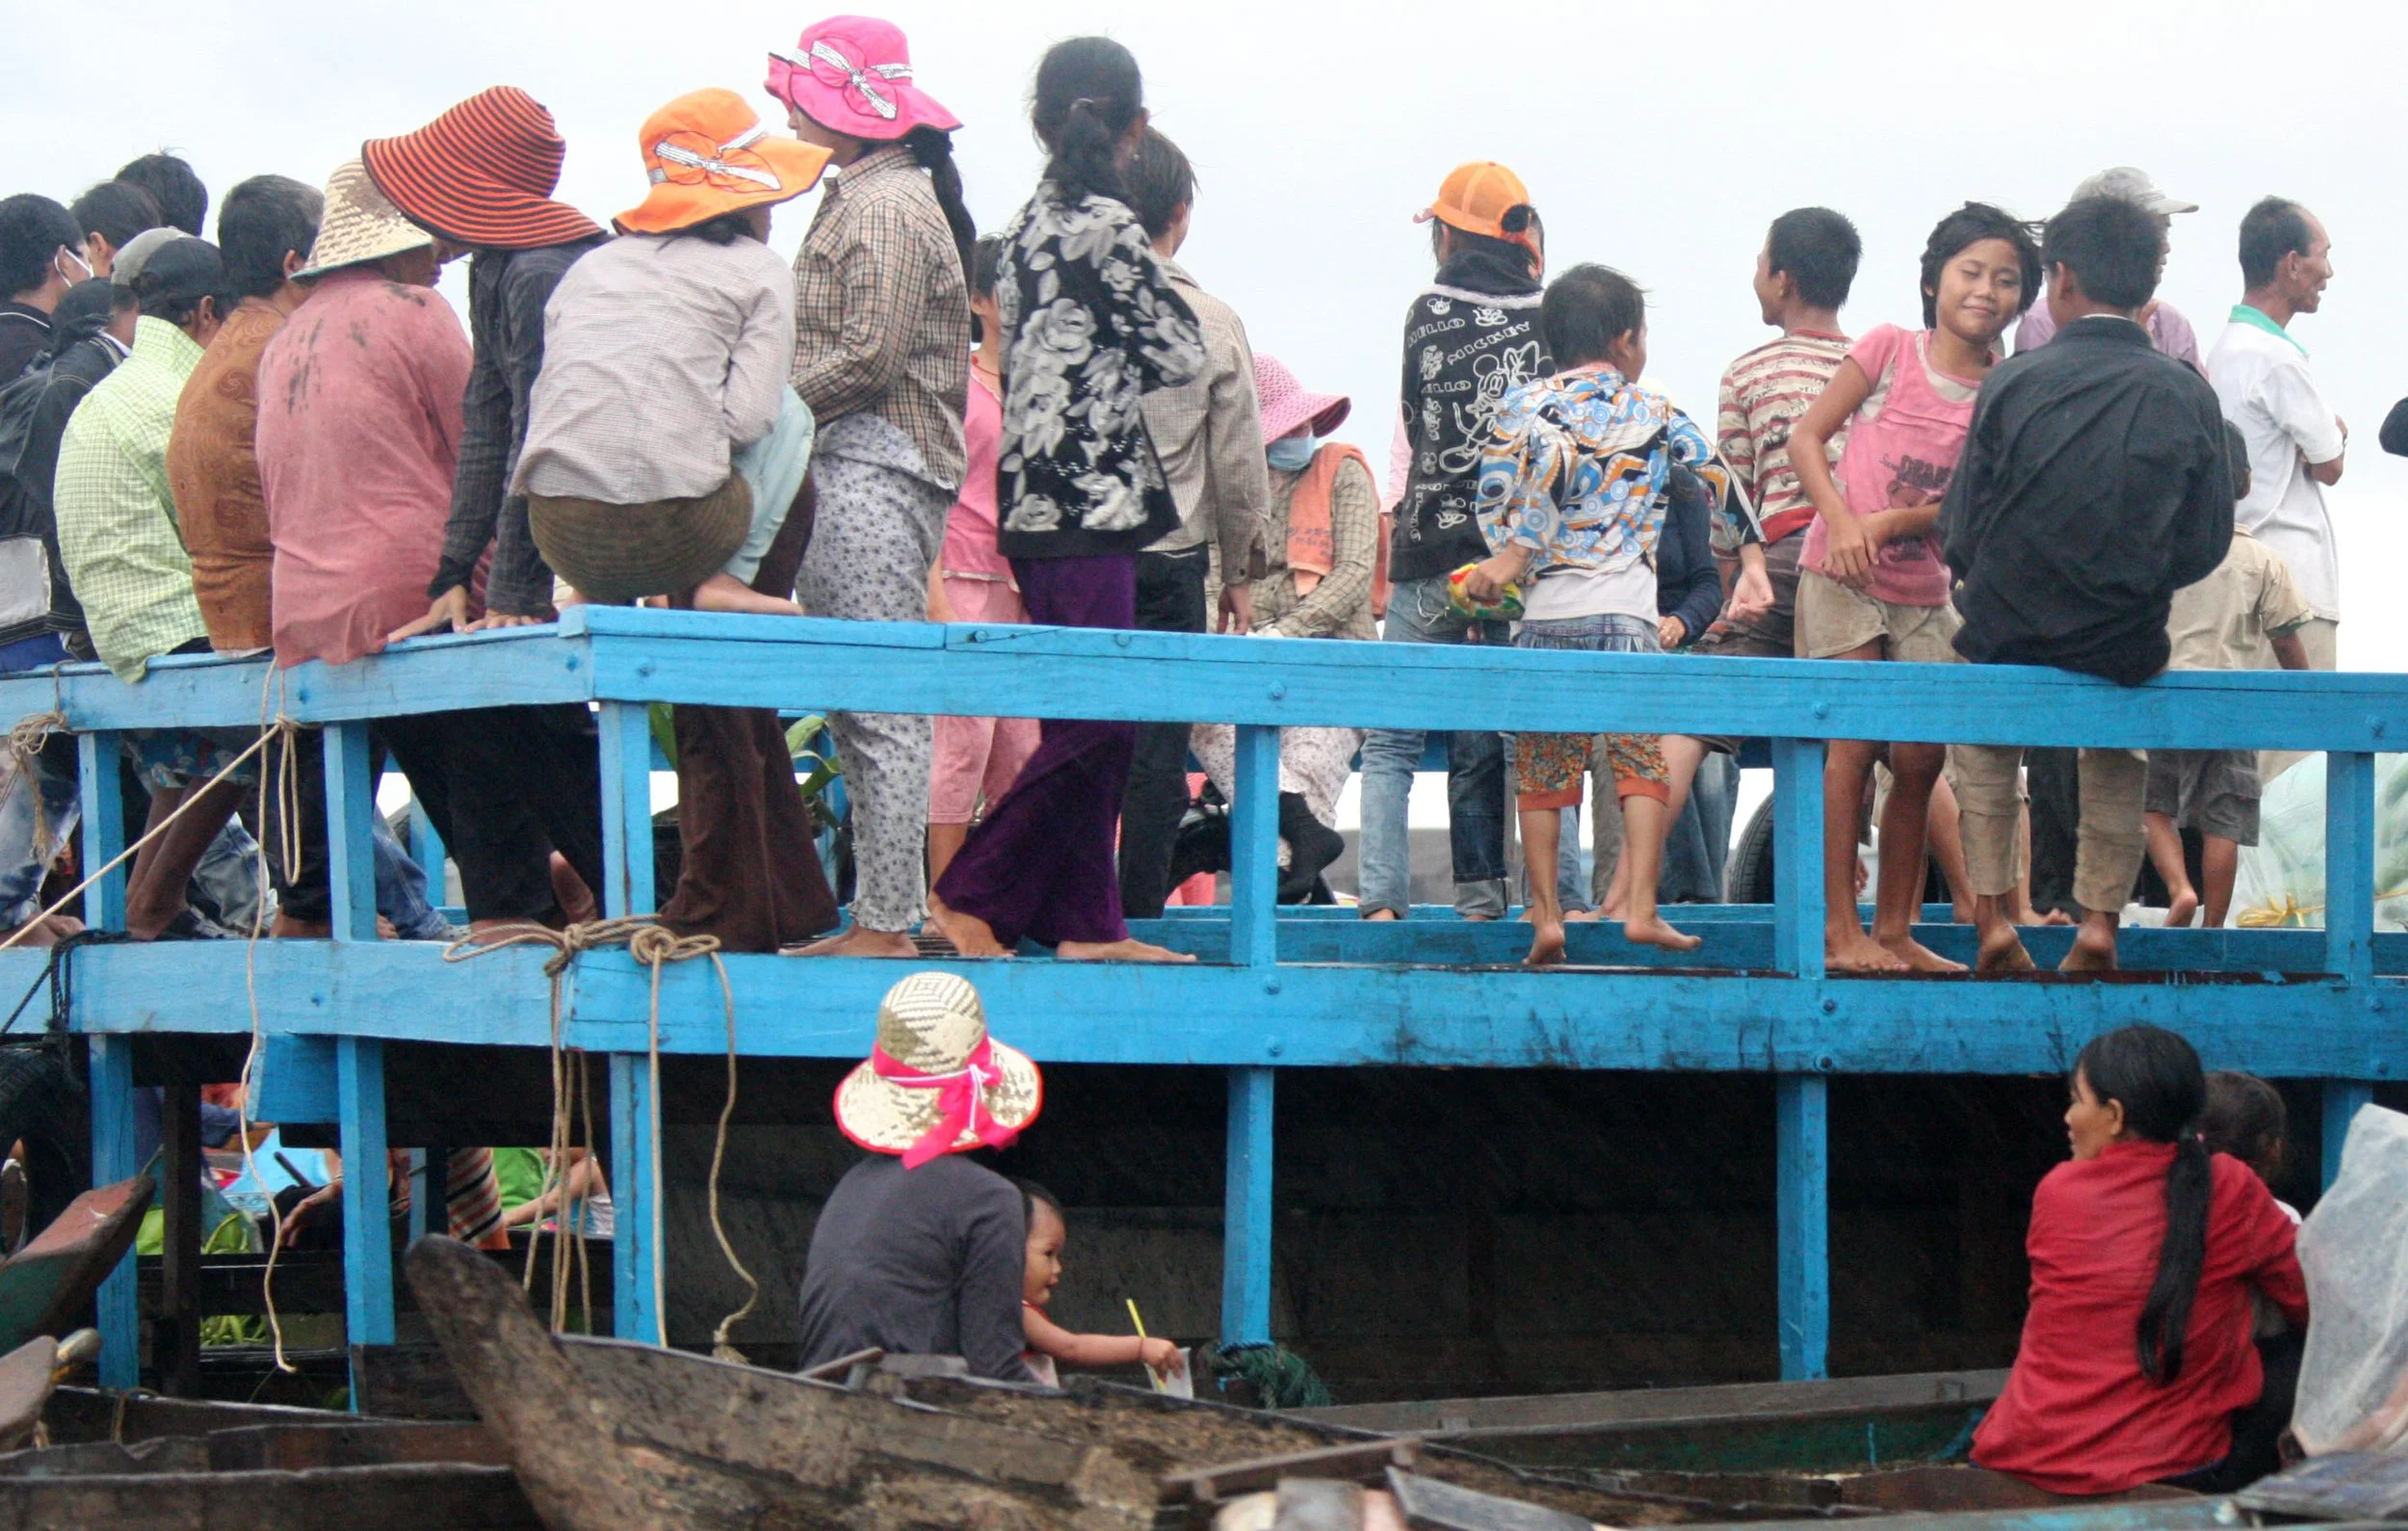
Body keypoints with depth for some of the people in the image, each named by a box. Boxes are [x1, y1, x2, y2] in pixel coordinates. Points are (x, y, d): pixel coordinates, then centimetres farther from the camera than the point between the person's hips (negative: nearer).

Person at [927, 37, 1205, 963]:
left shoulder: (1030, 224, 13)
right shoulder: (1103, 225, -12)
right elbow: (1182, 355, -8)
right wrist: (1125, 367, 10)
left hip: (1040, 497, 9)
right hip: (1089, 503, -9)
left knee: (1088, 719, 11)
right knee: (1096, 721, -6)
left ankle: (1085, 921, 12)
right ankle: (974, 896, -6)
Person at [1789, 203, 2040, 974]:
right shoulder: (1890, 348, -3)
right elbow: (1806, 437, -3)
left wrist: (1893, 522, -17)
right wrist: (1841, 521, -16)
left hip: (1924, 587, 4)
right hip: (1841, 575, -4)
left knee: (1921, 758, 2)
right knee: (1854, 743, -9)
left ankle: (1893, 929, 12)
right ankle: (1839, 930, -7)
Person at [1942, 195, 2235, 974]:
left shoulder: (2012, 384, -12)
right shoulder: (2187, 397, -9)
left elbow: (1961, 540, -7)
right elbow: (2207, 545, -1)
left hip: (2008, 641, -1)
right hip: (2127, 648, 1)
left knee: (1983, 734, 33)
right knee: (2118, 743, 35)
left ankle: (1991, 915, 22)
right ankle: (2101, 916, 20)